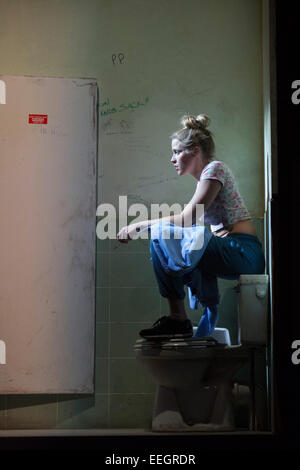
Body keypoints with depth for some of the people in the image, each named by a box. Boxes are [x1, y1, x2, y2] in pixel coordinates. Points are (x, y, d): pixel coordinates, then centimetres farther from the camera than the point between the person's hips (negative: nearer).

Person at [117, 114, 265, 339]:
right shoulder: (206, 175, 21)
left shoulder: (214, 168, -7)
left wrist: (140, 225, -12)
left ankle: (178, 319, -16)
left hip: (243, 252, -10)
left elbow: (187, 219, -17)